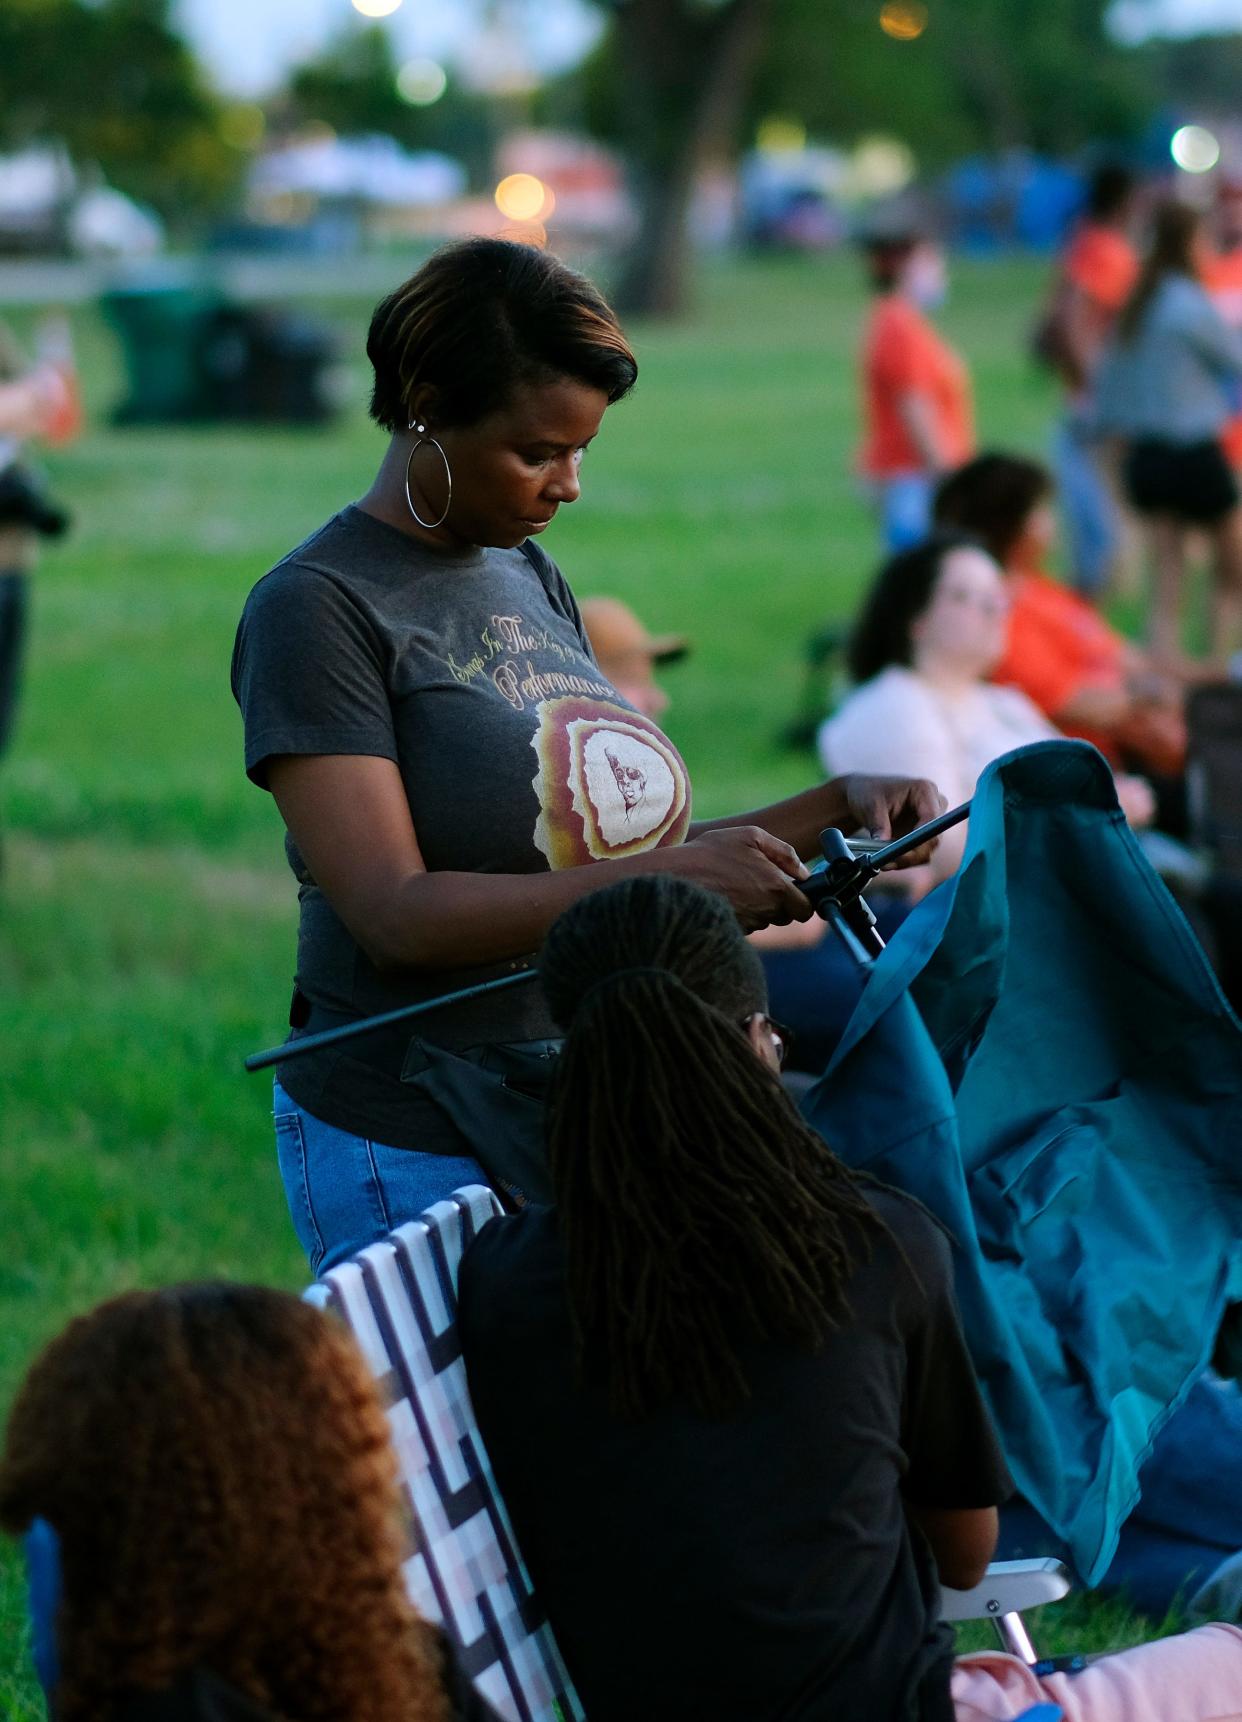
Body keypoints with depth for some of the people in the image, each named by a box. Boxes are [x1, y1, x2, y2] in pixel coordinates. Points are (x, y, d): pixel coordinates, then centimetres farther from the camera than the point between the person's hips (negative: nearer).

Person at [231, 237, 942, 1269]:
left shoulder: (530, 581, 12)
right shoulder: (316, 609, -11)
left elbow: (615, 848, 14)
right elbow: (396, 913, -20)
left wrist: (835, 809, 1)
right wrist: (674, 875, -26)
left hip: (585, 1110, 7)